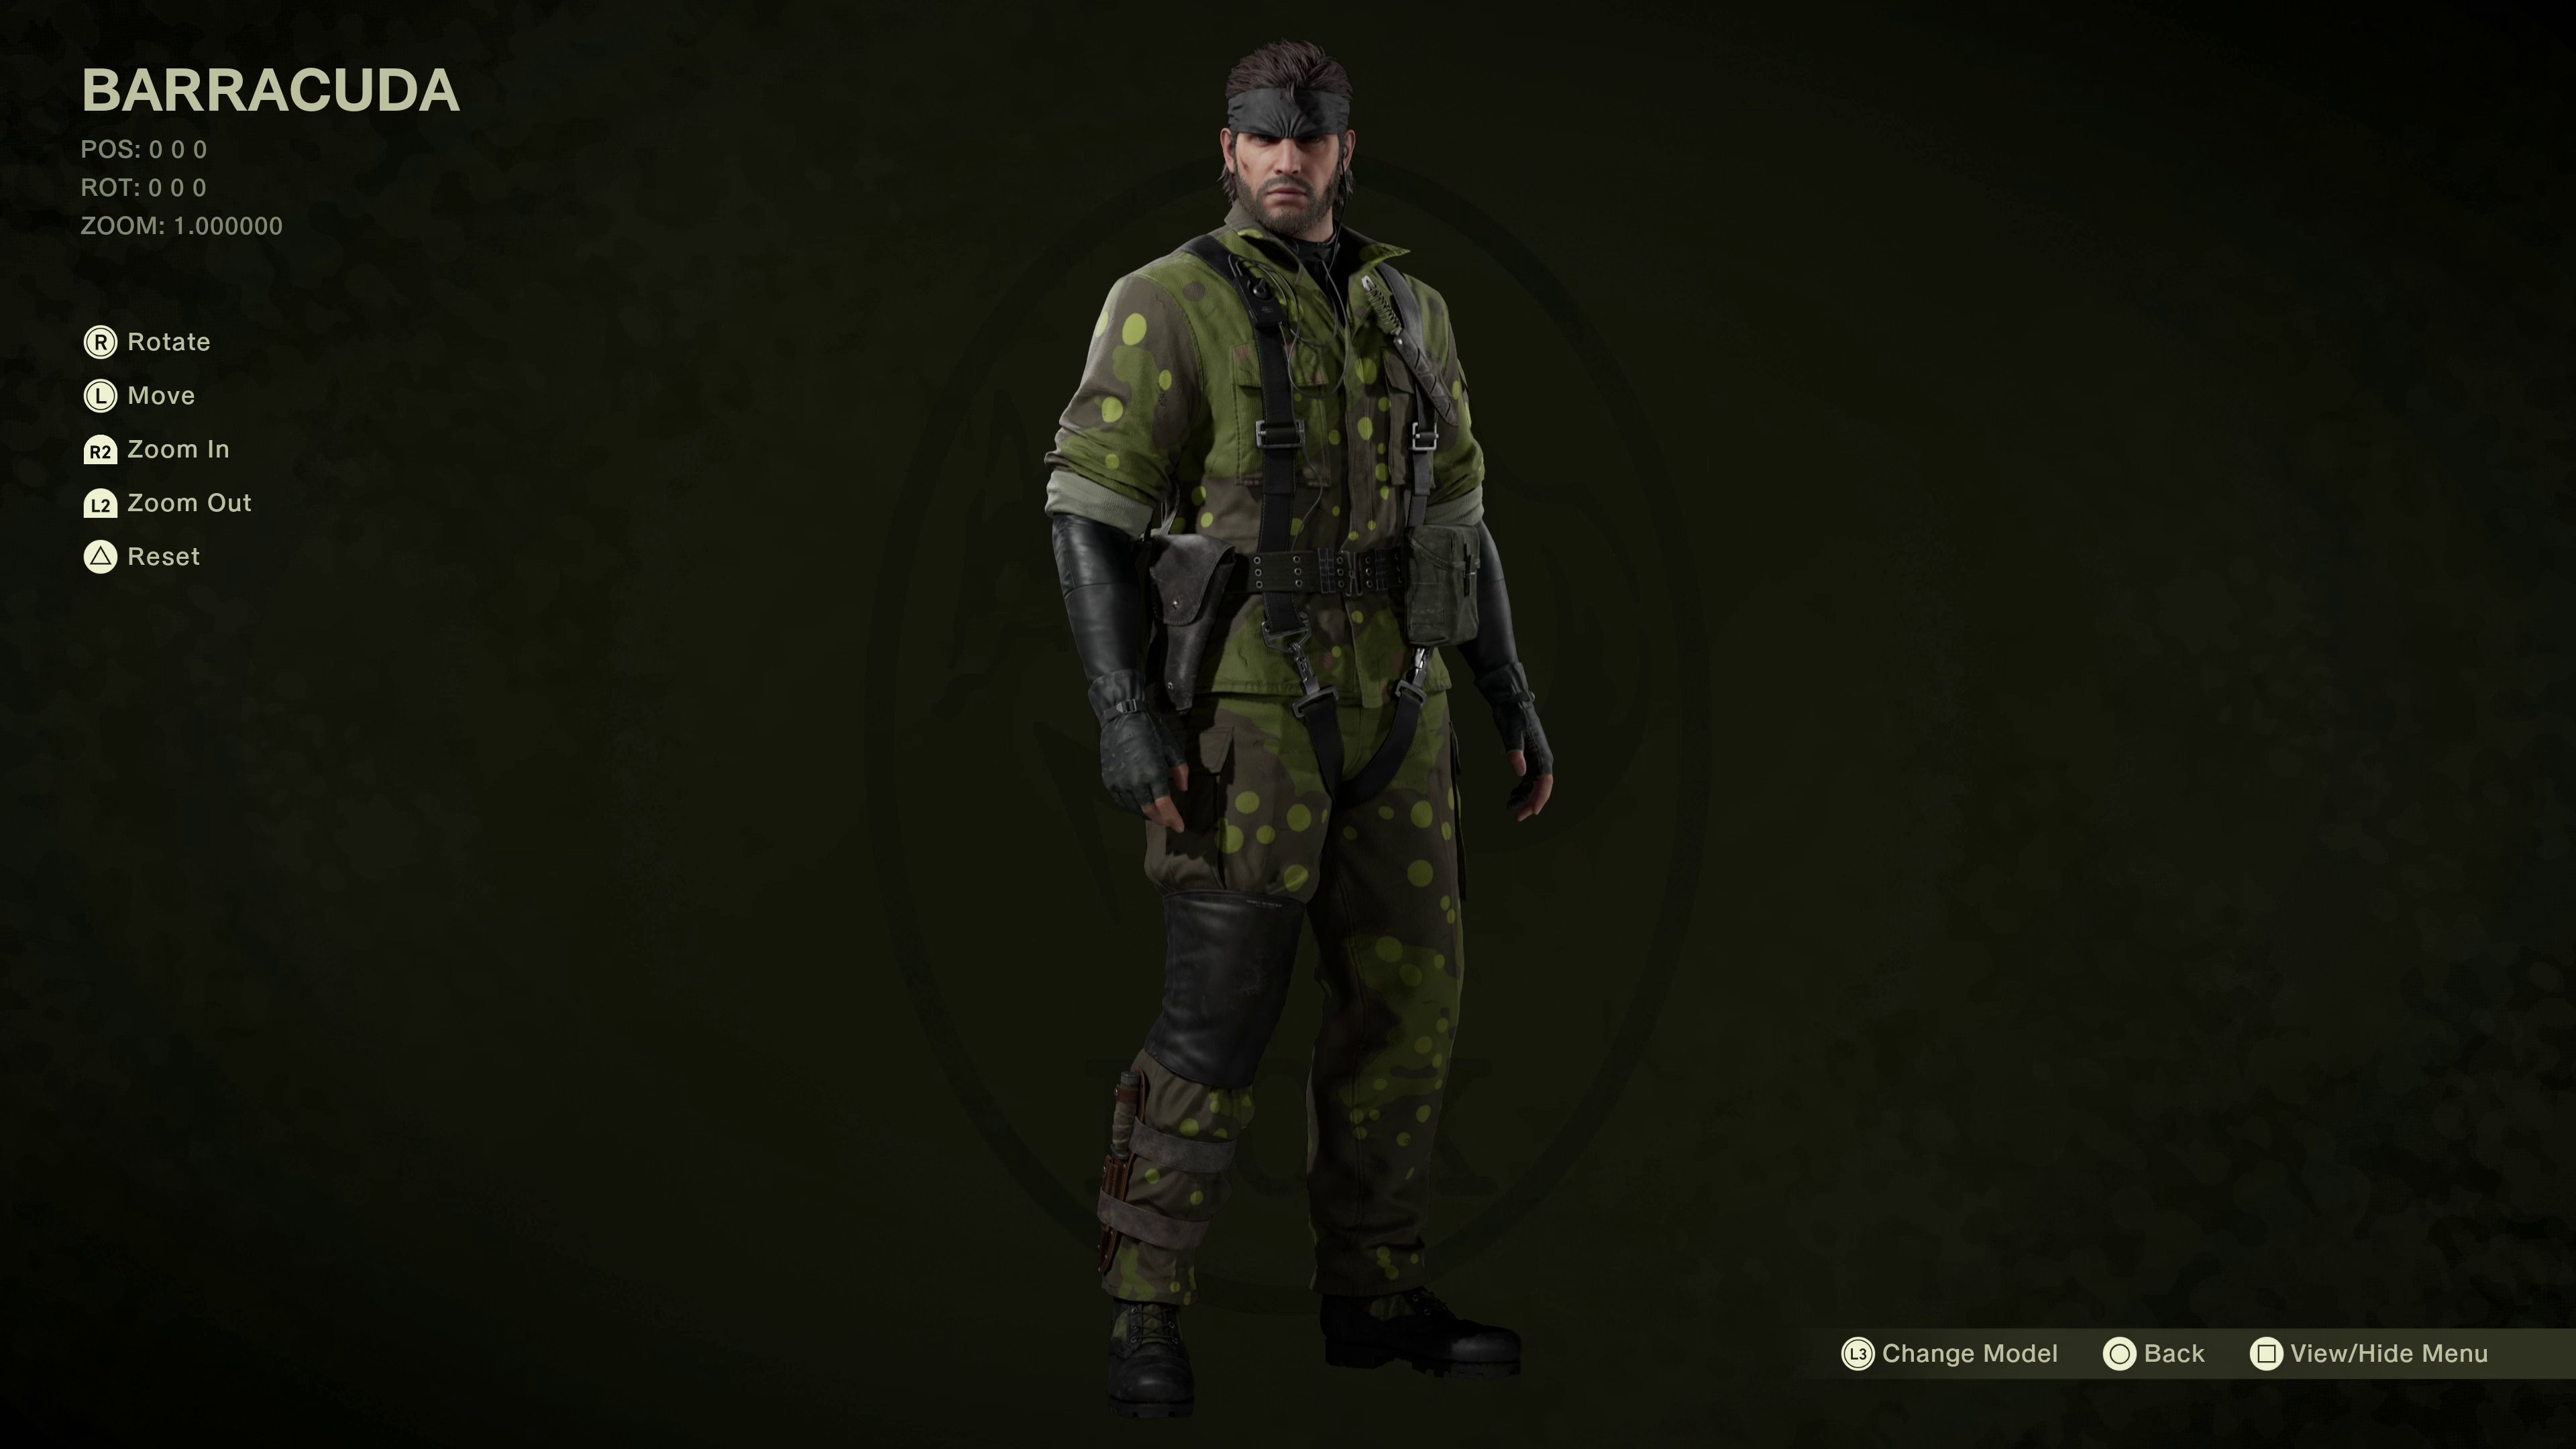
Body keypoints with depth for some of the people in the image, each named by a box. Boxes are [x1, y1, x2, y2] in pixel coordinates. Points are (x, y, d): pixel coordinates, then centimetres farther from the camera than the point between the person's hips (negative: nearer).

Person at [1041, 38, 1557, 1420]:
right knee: (1218, 1023, -9)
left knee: (1407, 998, 8)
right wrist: (1124, 719, -21)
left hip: (1386, 712, 6)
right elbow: (1089, 517, -11)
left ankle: (1375, 1296, 20)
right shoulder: (1168, 306, -8)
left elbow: (1454, 525, 16)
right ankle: (1146, 1315, 3)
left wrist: (1517, 706, 13)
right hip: (1247, 708, -6)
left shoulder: (1409, 316, 11)